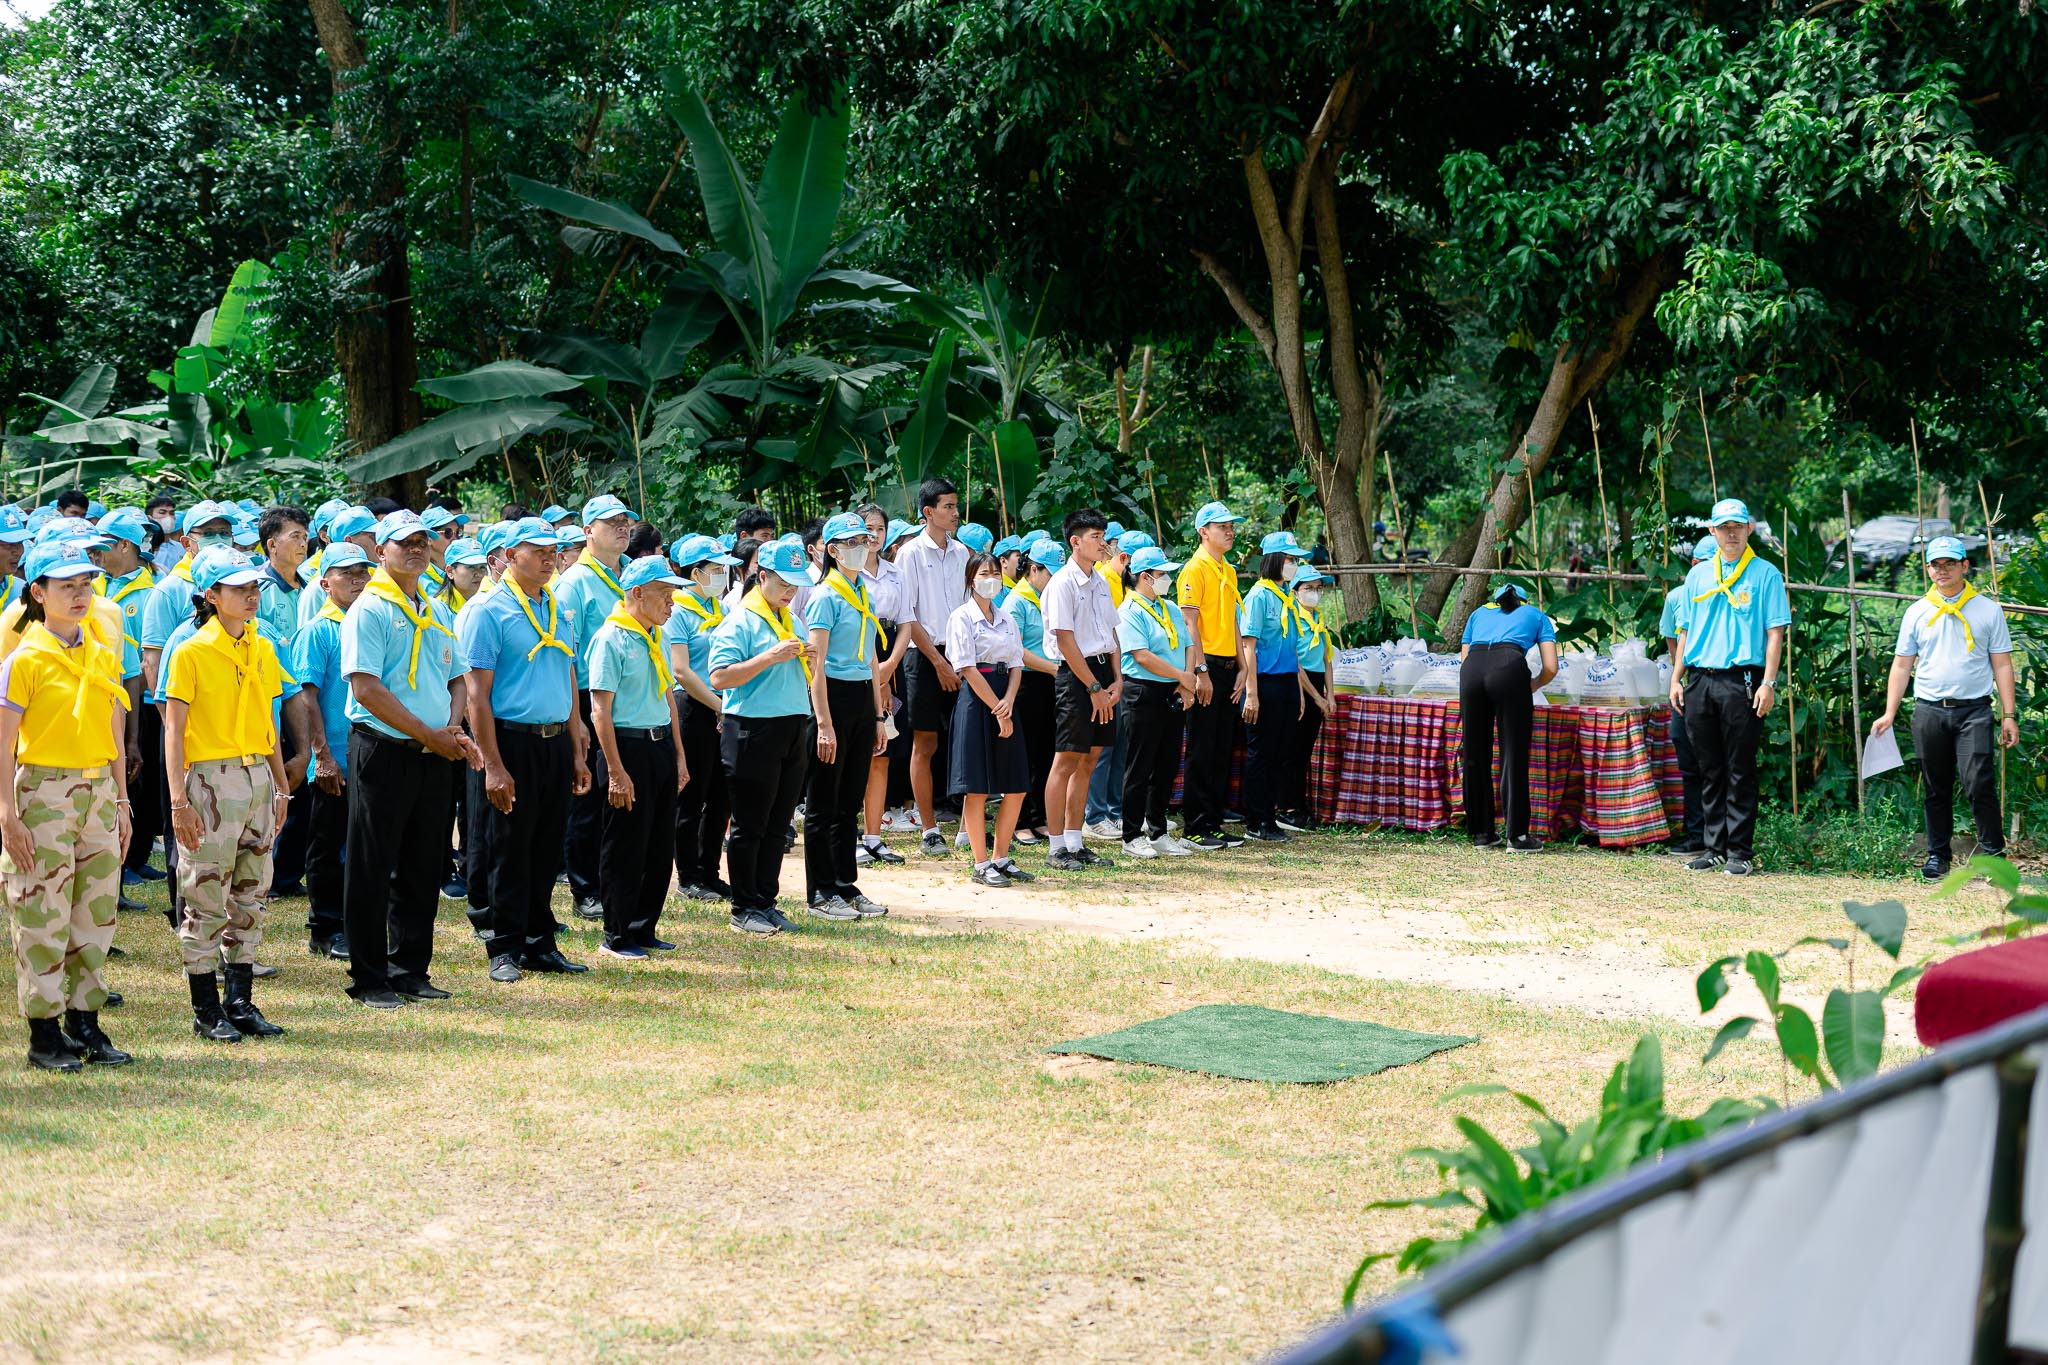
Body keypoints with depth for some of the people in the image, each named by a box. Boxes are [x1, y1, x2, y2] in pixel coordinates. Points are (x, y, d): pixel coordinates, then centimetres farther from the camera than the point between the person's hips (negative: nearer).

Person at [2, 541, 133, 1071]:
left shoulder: (104, 657, 10)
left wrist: (121, 803, 13)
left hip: (99, 793, 6)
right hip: (45, 793, -6)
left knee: (96, 911, 9)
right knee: (43, 917, -1)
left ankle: (85, 1022, 19)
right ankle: (44, 1034, 7)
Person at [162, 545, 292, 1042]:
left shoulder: (263, 650, 10)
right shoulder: (191, 652, -8)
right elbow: (174, 731, -10)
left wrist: (281, 787, 16)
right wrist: (179, 800, -15)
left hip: (258, 778, 6)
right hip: (211, 779, -6)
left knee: (250, 895, 10)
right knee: (206, 898, -1)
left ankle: (240, 1002, 18)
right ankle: (206, 1010, 7)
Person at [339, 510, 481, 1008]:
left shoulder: (439, 614, 15)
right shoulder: (369, 611, -7)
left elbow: (456, 680, 20)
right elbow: (366, 688, -15)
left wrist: (453, 730, -1)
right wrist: (428, 733, -15)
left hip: (433, 756, 7)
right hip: (383, 753, -7)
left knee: (423, 869, 10)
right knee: (372, 869, -1)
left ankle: (410, 970, 20)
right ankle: (369, 979, 5)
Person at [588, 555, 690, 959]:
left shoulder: (656, 638, 13)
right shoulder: (611, 638, -12)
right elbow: (600, 709, -16)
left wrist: (679, 756, 18)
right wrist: (616, 771, -19)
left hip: (661, 747, 8)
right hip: (630, 747, -8)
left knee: (659, 848, 12)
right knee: (625, 849, -1)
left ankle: (643, 929, 22)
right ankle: (616, 937, 9)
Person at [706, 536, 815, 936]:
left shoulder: (790, 621, 16)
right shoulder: (740, 622, -8)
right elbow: (720, 678, -18)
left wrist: (806, 659, 2)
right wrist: (770, 657, -22)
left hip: (793, 730, 8)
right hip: (753, 731, -8)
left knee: (777, 825, 11)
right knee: (749, 826, -1)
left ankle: (766, 902, 18)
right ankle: (744, 908, 6)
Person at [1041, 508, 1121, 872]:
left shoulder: (1100, 583, 14)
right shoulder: (1063, 583, -11)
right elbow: (1066, 641, -15)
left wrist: (1117, 679, 5)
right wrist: (1094, 688, -15)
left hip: (1102, 674, 8)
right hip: (1075, 676, -8)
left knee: (1087, 761, 10)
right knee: (1066, 760, -4)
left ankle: (1074, 842, 16)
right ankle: (1057, 848, 0)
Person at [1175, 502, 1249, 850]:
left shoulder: (1229, 571, 16)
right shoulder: (1195, 570, -9)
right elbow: (1190, 624, -15)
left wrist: (1242, 668, 12)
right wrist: (1201, 672, -20)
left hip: (1228, 668, 8)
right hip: (1206, 667, -8)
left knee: (1223, 751, 10)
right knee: (1201, 752, -4)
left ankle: (1213, 823, 16)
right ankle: (1194, 827, 1)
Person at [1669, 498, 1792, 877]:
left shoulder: (1765, 575, 2)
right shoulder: (1698, 575, 15)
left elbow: (1775, 632, -3)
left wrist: (1768, 682, -12)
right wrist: (1676, 678, 10)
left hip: (1740, 681, -5)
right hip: (1699, 681, 5)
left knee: (1740, 771, -3)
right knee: (1710, 771, 8)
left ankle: (1740, 852, 0)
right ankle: (1715, 848, 14)